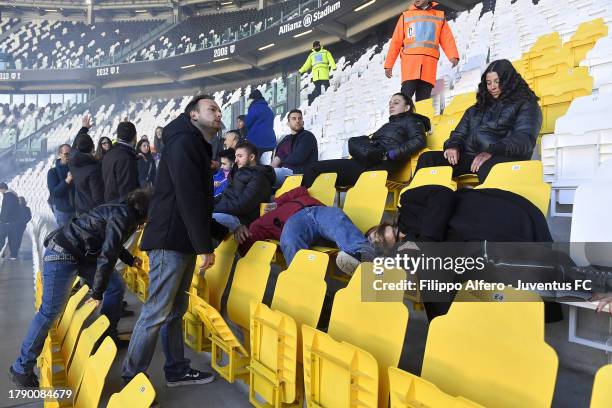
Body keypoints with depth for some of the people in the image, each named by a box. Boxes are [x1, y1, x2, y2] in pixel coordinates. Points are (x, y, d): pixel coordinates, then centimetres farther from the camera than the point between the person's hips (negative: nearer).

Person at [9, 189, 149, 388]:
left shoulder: (123, 212, 8)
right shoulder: (123, 217, -21)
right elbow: (107, 256, -22)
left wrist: (131, 260, 34)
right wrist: (97, 294, -16)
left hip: (83, 255, 10)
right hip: (61, 255, -10)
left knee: (116, 286, 6)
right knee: (50, 311, -7)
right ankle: (21, 369, 5)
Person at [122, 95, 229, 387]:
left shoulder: (197, 147, 21)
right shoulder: (183, 141, -11)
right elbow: (189, 198, -19)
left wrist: (222, 232, 18)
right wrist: (205, 246, -18)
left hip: (183, 242, 10)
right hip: (170, 241, -10)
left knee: (176, 310, 15)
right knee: (156, 312, -5)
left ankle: (177, 370, 24)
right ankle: (131, 377, 6)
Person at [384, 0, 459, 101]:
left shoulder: (439, 16, 21)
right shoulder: (406, 16, 19)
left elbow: (447, 39, 10)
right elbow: (396, 42, 13)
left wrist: (453, 56, -9)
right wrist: (389, 65, 5)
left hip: (429, 62, 1)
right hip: (410, 60, -1)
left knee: (423, 101, -5)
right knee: (405, 98, -16)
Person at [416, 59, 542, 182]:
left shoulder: (526, 106, 12)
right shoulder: (478, 108, 29)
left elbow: (524, 139, -5)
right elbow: (460, 133, 23)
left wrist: (492, 152, -24)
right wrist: (453, 146, -4)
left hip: (503, 159, -5)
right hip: (470, 159, 5)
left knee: (489, 166, -41)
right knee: (427, 158, -19)